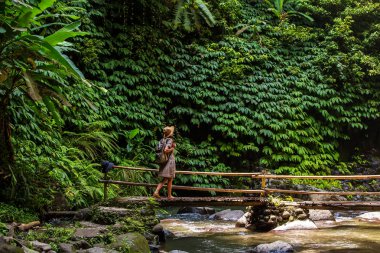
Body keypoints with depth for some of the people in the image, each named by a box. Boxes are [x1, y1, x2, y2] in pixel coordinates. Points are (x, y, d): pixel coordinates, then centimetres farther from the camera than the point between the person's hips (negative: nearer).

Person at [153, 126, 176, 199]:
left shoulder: (162, 140, 9)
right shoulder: (170, 140, -14)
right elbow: (166, 150, -27)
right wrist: (172, 148, -9)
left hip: (163, 162, 7)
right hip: (170, 161, -7)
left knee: (164, 179, 14)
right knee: (170, 179, 5)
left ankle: (156, 191, 0)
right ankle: (169, 195, 12)